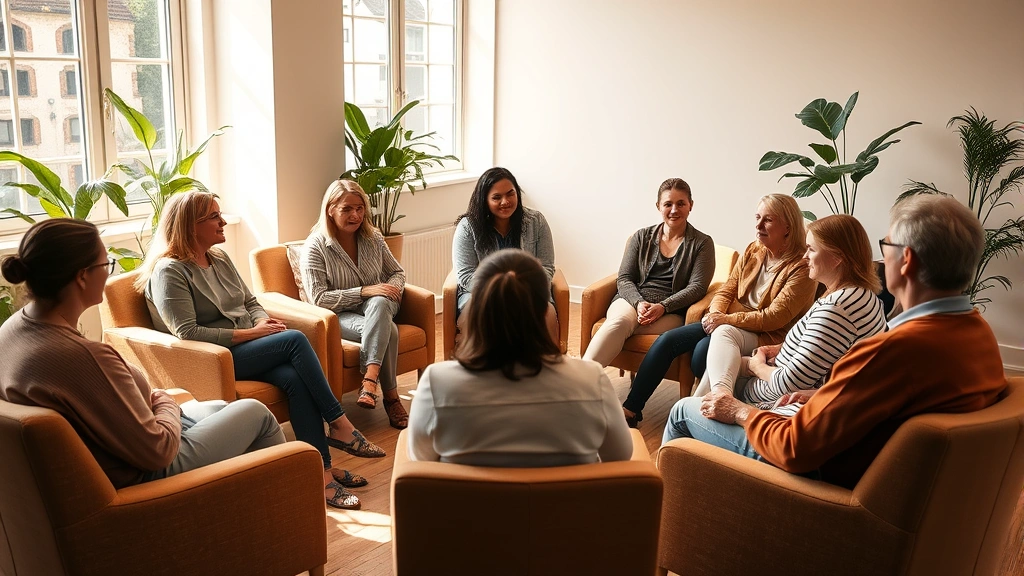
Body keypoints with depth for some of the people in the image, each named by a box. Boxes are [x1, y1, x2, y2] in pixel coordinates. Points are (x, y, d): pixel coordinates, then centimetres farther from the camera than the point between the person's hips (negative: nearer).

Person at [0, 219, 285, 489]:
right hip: (136, 479, -9)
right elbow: (157, 451, -27)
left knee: (219, 408, 26)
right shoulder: (83, 356, -37)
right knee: (256, 413, 9)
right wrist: (165, 403, -8)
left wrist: (151, 400, 1)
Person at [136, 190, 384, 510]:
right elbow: (188, 333, -18)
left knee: (294, 377, -25)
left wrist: (263, 321, -5)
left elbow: (251, 302, 20)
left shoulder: (220, 259, 16)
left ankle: (323, 472, -25)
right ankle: (340, 427, -19)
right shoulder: (169, 271, -9)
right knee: (295, 340, -26)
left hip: (245, 349, 7)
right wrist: (249, 334, -18)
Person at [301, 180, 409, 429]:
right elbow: (319, 298, -14)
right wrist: (363, 291, -23)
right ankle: (391, 399, -31)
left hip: (379, 306, 4)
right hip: (340, 315, -3)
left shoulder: (373, 237, 6)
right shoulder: (315, 247, -8)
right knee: (387, 330, -37)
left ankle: (370, 381, -45)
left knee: (379, 304, -38)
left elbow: (397, 272, 16)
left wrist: (393, 287, -10)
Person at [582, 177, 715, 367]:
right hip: (633, 300, 2)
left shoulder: (702, 243, 9)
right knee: (619, 321, -37)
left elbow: (697, 287, -1)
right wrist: (639, 303, -12)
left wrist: (663, 307, -16)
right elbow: (624, 279, 10)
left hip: (671, 311, -2)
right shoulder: (642, 237, 15)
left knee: (618, 326, -33)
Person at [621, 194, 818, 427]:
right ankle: (630, 409, -9)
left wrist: (726, 319, -21)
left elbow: (775, 318, -18)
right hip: (726, 324, 7)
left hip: (765, 337, -7)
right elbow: (726, 291, 9)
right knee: (667, 340, -11)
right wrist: (715, 314, -12)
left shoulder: (802, 268, -12)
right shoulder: (753, 251, 8)